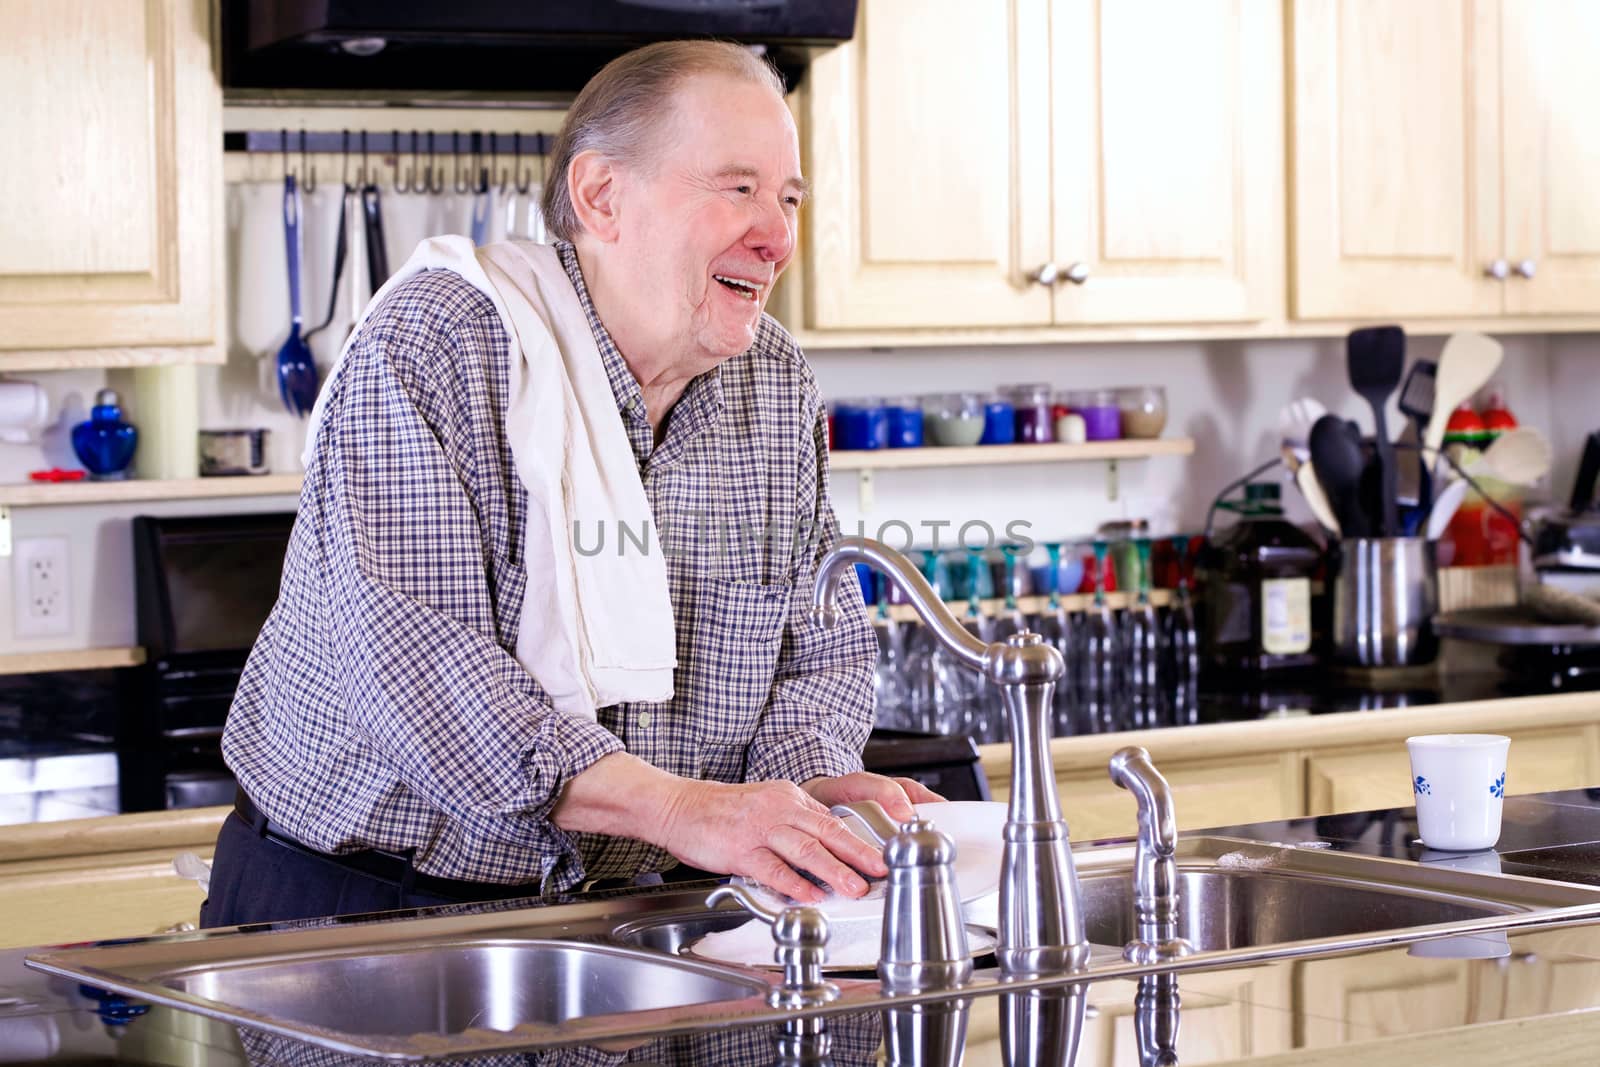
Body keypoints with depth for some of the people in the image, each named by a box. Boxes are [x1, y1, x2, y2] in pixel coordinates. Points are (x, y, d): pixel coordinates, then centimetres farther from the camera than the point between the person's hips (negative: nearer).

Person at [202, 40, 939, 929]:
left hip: (607, 920, 5)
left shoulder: (782, 392, 7)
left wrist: (804, 787, -13)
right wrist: (677, 806, -34)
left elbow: (824, 655, 11)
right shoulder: (427, 345, -14)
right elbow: (409, 654, -25)